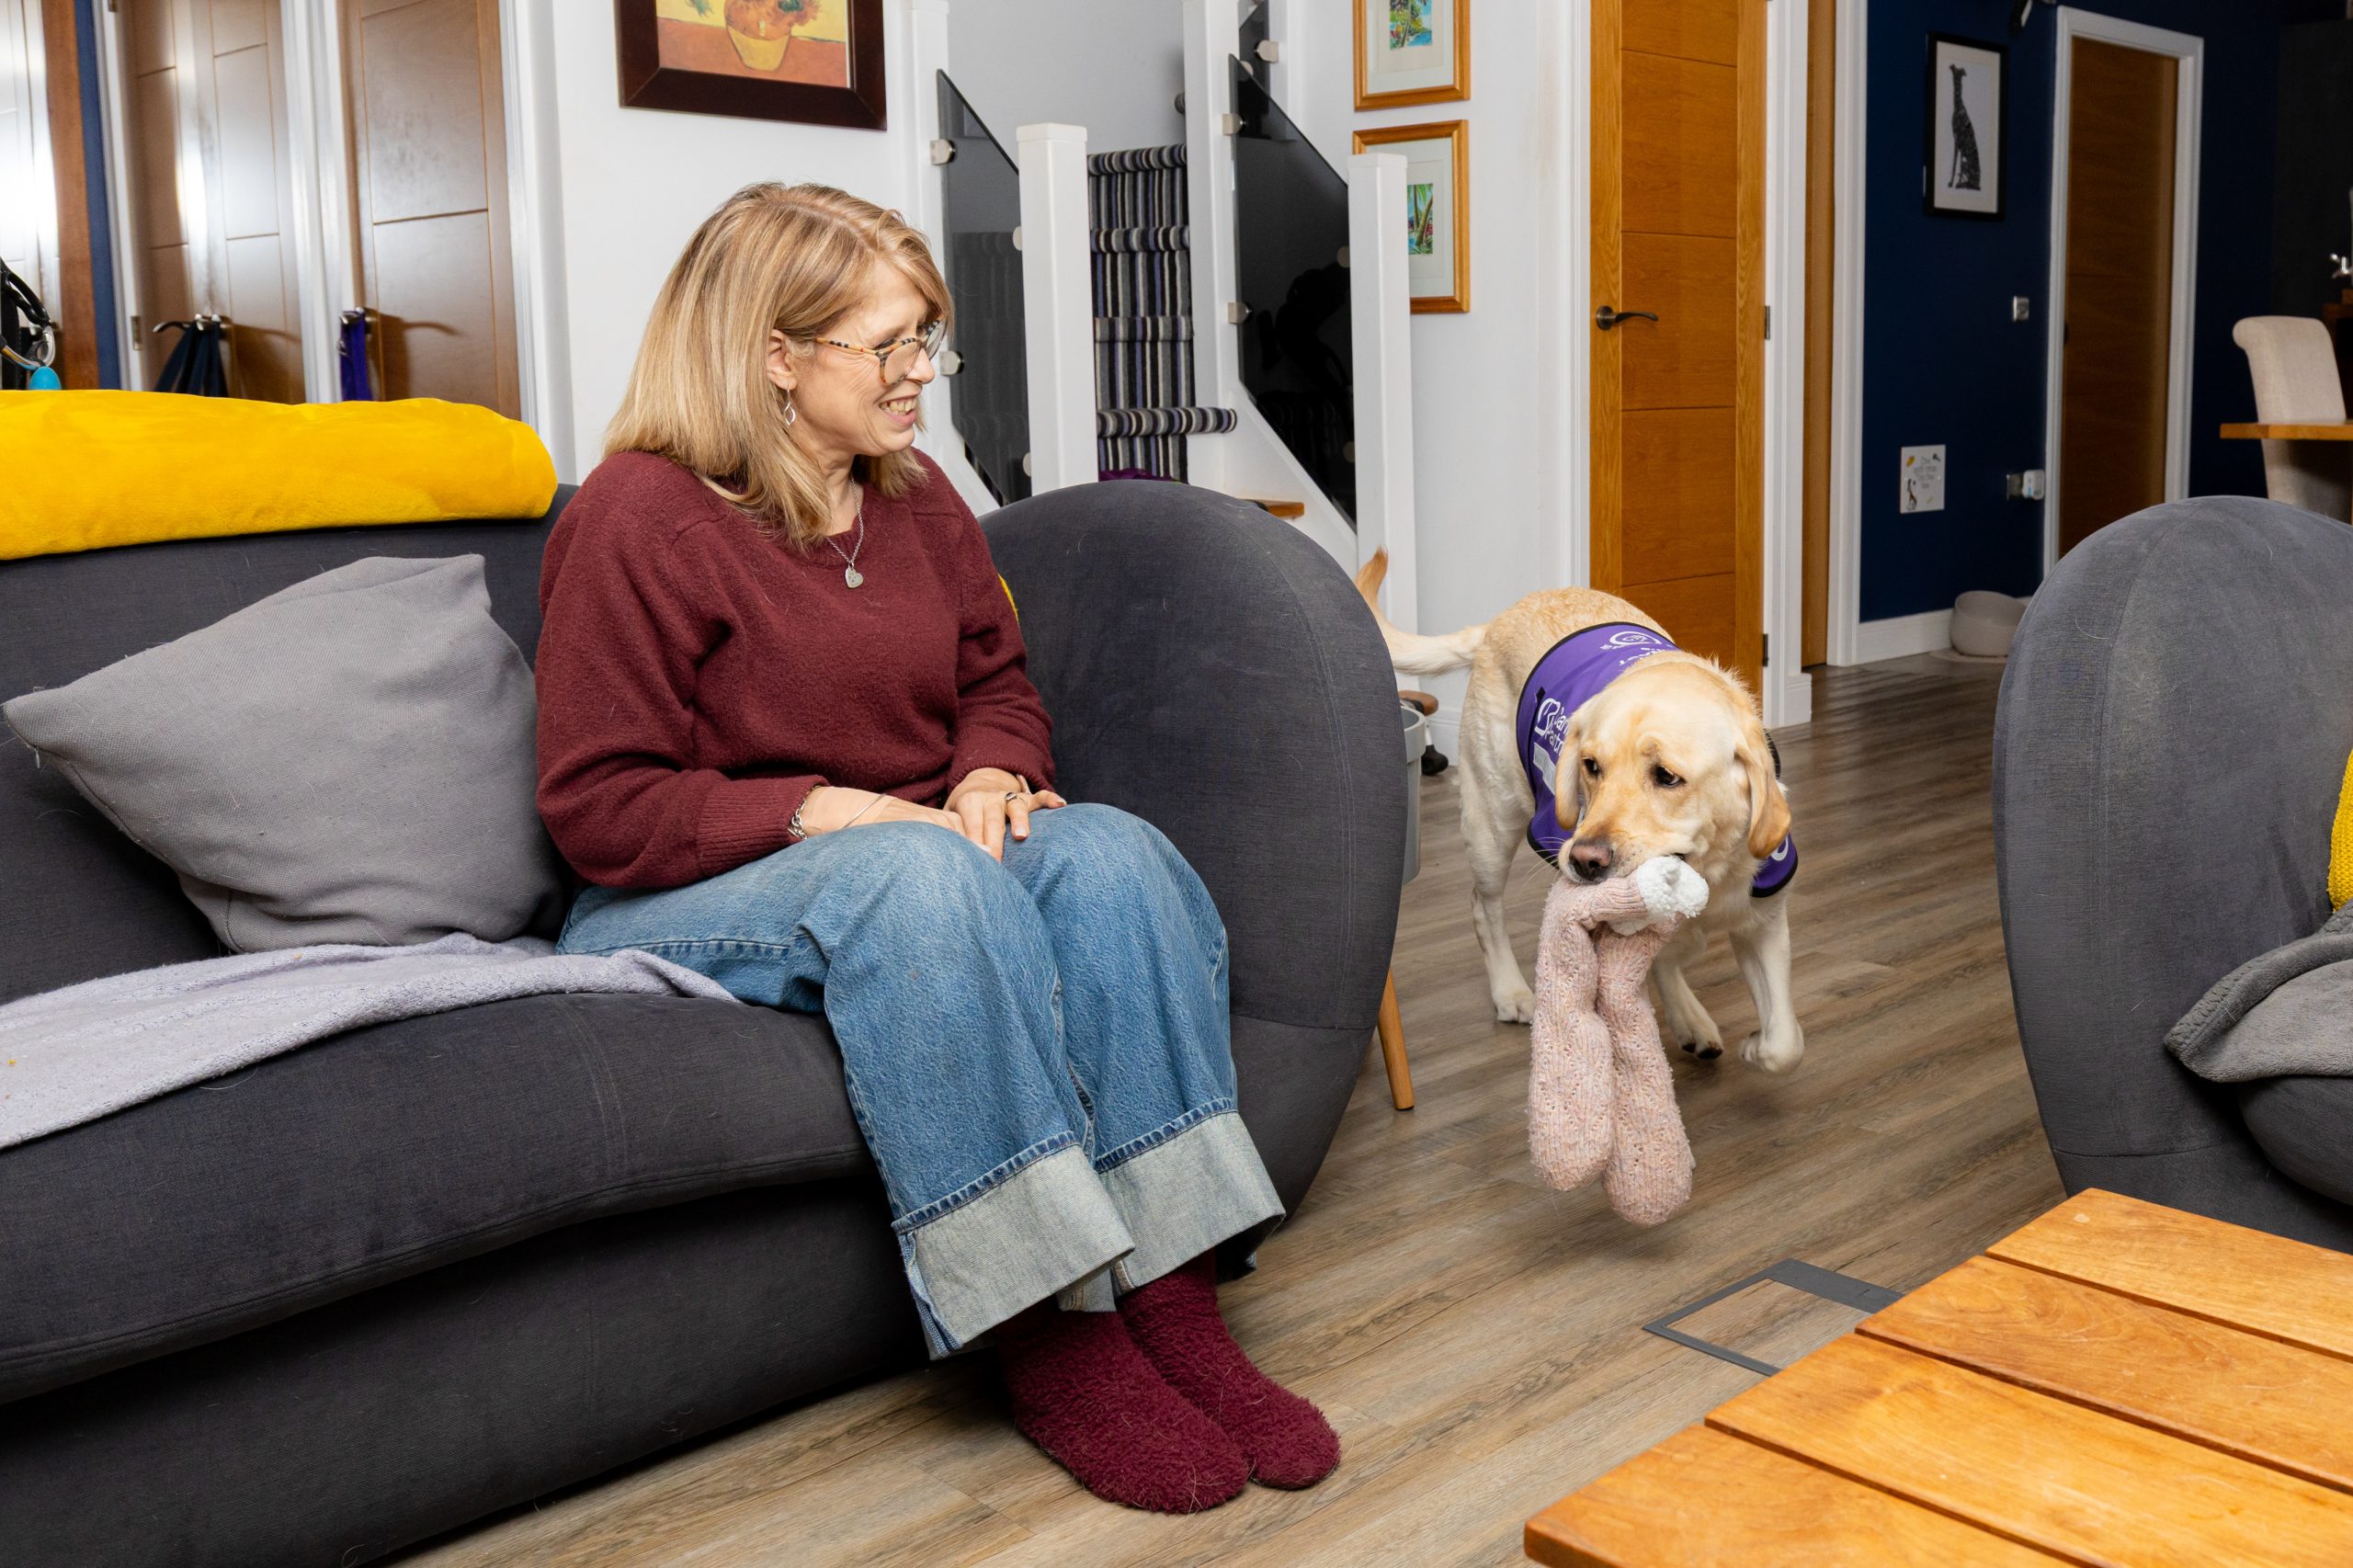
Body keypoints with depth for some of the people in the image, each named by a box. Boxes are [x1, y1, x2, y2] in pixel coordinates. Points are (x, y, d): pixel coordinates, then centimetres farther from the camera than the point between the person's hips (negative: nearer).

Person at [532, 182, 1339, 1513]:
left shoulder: (916, 494, 11)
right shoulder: (641, 518, -11)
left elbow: (1001, 683, 20)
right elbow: (601, 814, -15)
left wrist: (993, 773, -5)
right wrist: (828, 811, -23)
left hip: (918, 857, 7)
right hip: (678, 904, -6)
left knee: (1114, 853, -24)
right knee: (920, 879, -38)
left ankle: (1171, 1303, -28)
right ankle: (1050, 1340, -34)